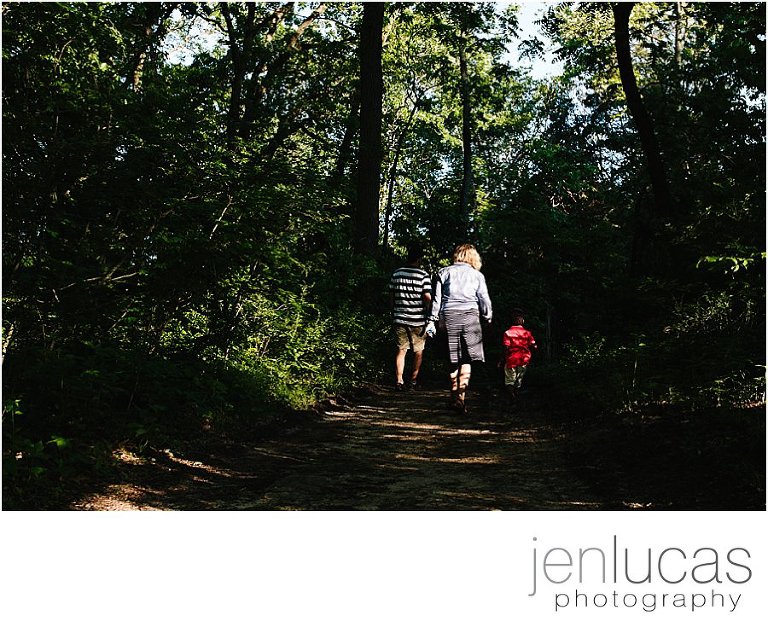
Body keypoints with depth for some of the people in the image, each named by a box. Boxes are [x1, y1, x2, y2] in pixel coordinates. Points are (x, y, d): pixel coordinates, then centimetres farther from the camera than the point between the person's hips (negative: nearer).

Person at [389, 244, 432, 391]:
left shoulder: (396, 274, 4)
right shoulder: (423, 275, -9)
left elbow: (392, 295, 9)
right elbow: (427, 297, -15)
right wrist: (427, 310, 4)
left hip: (399, 318, 3)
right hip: (418, 319, -3)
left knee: (401, 350, 8)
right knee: (418, 351, 12)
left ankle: (399, 381, -1)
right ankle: (413, 381, 18)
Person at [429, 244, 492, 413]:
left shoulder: (444, 272, 10)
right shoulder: (477, 275, 9)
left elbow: (437, 298, 5)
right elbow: (484, 299, 7)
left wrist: (433, 320, 7)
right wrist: (488, 318, 20)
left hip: (448, 316, 1)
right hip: (470, 316, -1)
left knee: (453, 360, 11)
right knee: (466, 359, 1)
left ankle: (455, 396, 18)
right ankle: (461, 395, -13)